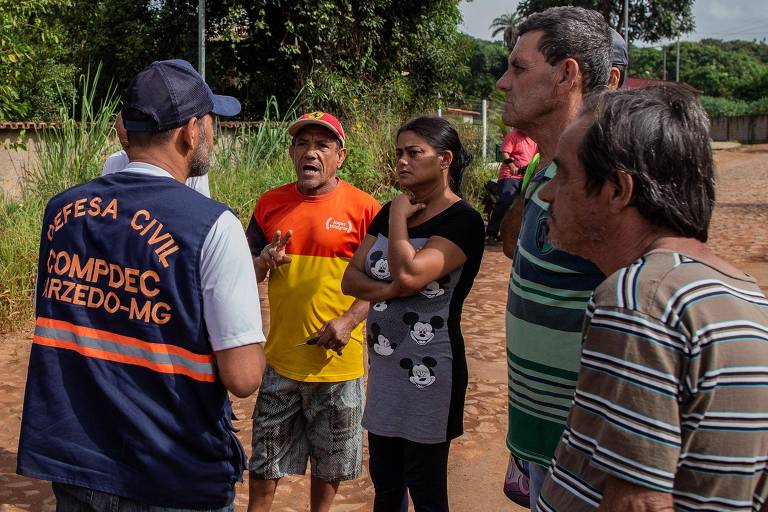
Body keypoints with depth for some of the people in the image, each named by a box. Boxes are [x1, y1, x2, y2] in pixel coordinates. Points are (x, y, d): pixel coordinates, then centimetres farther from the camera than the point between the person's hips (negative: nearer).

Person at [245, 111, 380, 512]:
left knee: (329, 465, 16)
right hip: (281, 360, 2)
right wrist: (264, 261, -12)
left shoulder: (363, 208, -7)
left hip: (337, 360, -2)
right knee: (264, 464, 11)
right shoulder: (270, 204, 3)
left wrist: (349, 321, -17)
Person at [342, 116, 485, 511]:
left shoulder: (462, 221, -14)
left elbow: (408, 274, -28)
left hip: (426, 369, -7)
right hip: (383, 363, 7)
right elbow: (350, 279, 5)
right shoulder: (390, 212, 8)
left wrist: (399, 217, -13)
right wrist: (391, 289, -15)